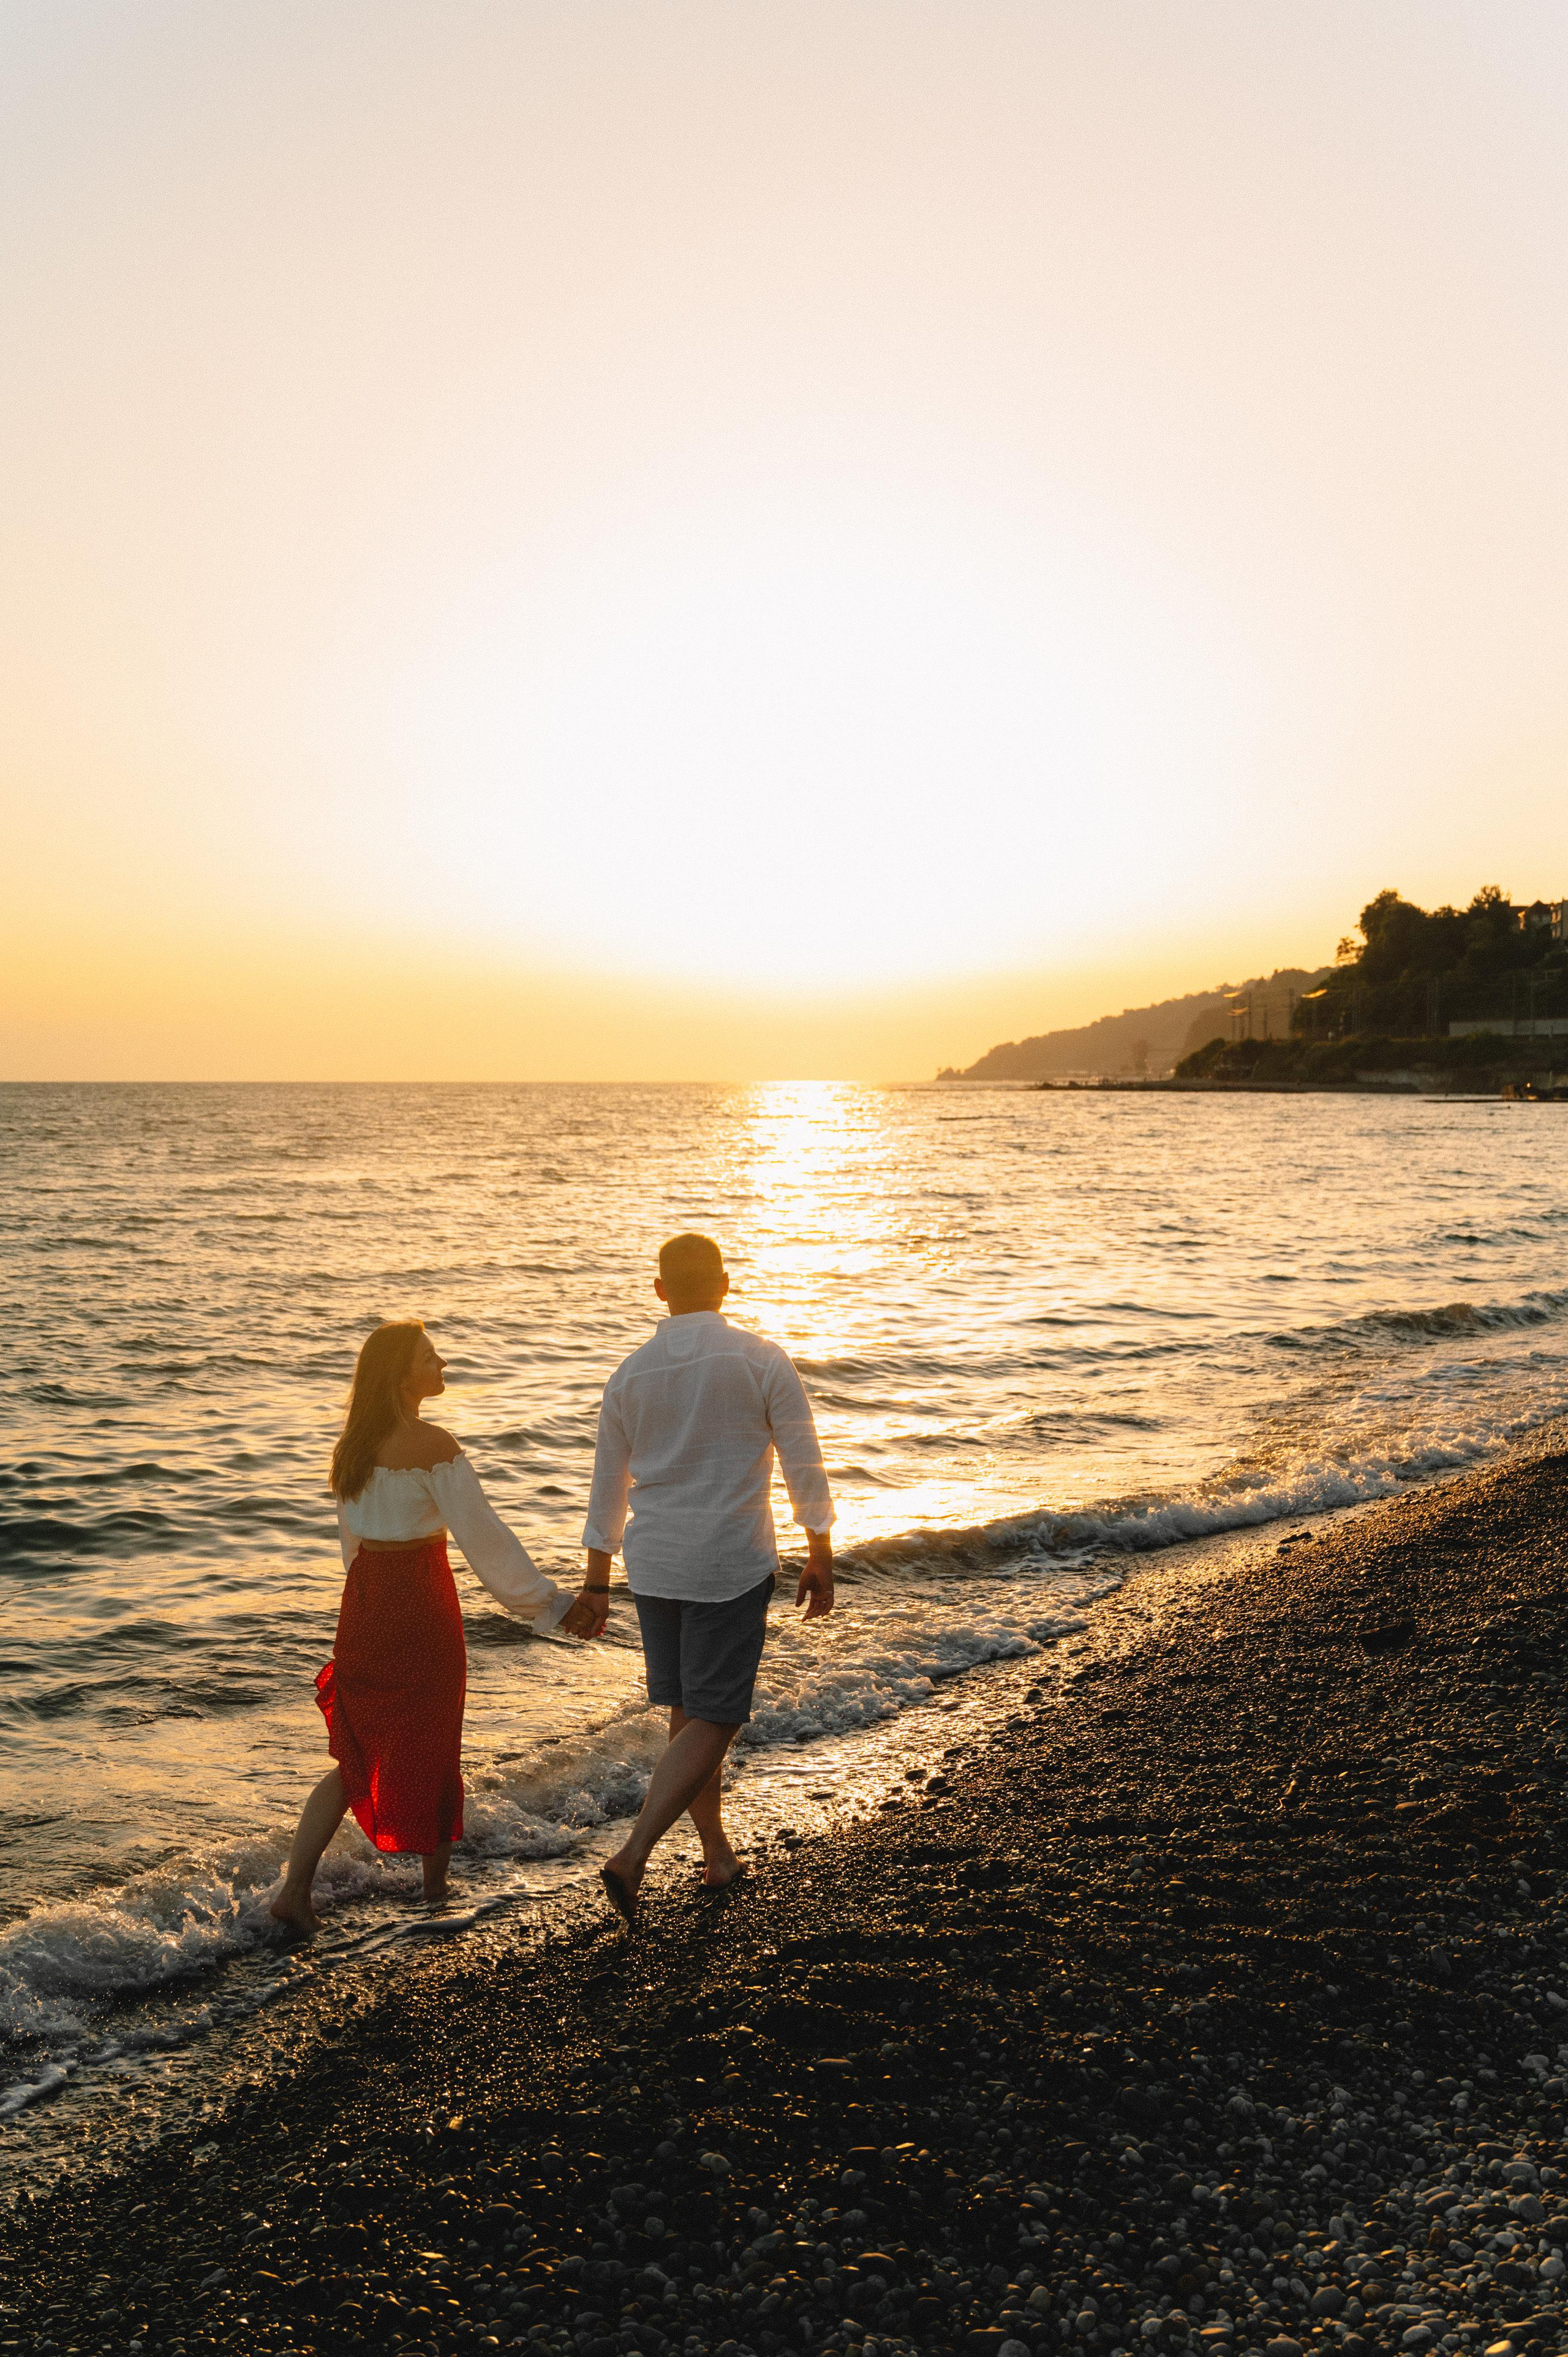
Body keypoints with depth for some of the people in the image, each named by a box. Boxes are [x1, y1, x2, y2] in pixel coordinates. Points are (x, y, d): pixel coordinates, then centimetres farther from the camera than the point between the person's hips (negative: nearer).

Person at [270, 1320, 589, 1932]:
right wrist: (553, 1607, -12)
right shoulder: (433, 1446, -18)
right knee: (428, 1747, 12)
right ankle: (436, 1880, 29)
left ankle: (295, 1889, 8)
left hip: (365, 1594, 7)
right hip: (420, 1599, -6)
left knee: (359, 1752, 15)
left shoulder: (352, 1441, 5)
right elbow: (485, 1537, -17)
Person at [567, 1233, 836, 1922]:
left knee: (688, 1714, 16)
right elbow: (804, 1466, -6)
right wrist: (820, 1557, 4)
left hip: (654, 1566, 5)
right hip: (732, 1565, -4)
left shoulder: (630, 1374, 3)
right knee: (713, 1722, 0)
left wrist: (597, 1583, 19)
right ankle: (632, 1857, -12)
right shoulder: (762, 1361, -7)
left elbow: (607, 1486, 10)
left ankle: (718, 1854, 28)